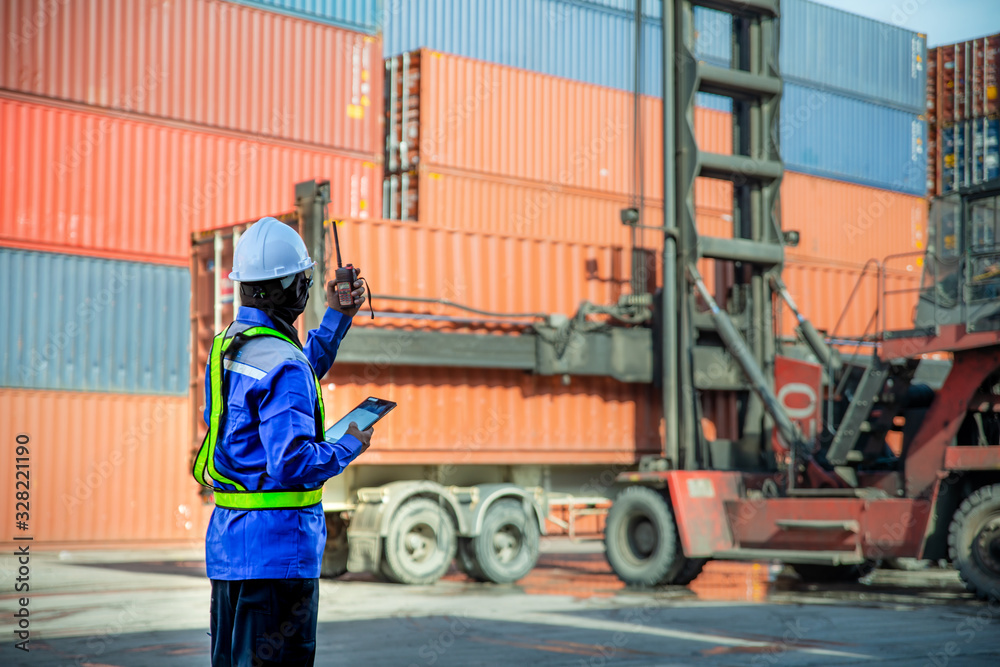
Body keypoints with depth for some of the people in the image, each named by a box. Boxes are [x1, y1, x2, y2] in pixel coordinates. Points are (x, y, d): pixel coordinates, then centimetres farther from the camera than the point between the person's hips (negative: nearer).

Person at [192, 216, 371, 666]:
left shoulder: (226, 347, 10)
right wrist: (349, 447, -7)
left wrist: (336, 320, 25)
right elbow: (294, 463, -25)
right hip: (277, 549, -9)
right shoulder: (283, 363, -20)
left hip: (226, 541, 9)